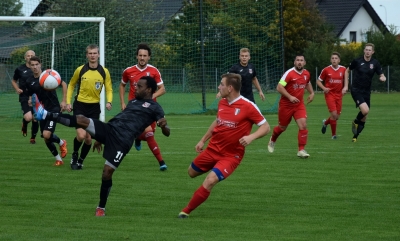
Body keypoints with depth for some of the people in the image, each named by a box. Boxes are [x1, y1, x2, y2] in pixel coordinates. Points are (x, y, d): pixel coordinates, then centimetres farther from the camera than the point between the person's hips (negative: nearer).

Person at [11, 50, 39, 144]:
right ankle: (24, 125, 15)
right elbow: (13, 81, 16)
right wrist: (17, 89, -3)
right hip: (24, 97, -2)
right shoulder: (20, 69, 1)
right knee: (28, 117, -22)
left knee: (35, 119, 3)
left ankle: (33, 137, 25)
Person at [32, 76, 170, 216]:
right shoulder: (133, 102, 26)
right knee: (81, 119, -16)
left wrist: (164, 126, -26)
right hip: (109, 129, 6)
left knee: (107, 172, -9)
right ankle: (46, 115, -22)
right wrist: (100, 139, 31)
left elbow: (166, 132, -1)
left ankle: (101, 208, 8)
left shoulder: (154, 107, 5)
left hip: (122, 141, -6)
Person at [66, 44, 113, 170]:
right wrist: (68, 102, 1)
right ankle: (75, 155, 12)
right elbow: (71, 85, 9)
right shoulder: (80, 70, -5)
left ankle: (80, 161, 26)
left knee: (88, 138, 5)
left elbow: (109, 89, 4)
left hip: (94, 107, 2)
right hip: (80, 106, -2)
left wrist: (109, 102, -15)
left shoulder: (104, 72, -3)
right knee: (81, 135, -17)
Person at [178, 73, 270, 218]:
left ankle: (186, 211, -10)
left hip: (231, 155, -7)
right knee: (192, 173, 20)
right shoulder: (222, 103, 1)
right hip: (213, 149, 7)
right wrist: (203, 140, 21)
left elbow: (266, 127, -15)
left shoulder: (248, 106, -20)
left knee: (210, 181, -24)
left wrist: (251, 137, -33)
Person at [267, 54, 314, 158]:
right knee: (282, 127, 13)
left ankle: (301, 150, -9)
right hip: (286, 105, -4)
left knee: (303, 125, -15)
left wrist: (311, 93, 11)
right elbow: (279, 87, -22)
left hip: (299, 104, 4)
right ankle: (272, 140, 45)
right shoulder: (289, 73, -18)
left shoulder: (306, 74, 2)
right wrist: (290, 97, -30)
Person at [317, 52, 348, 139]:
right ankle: (333, 134, 1)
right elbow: (318, 81, 3)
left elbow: (346, 79, 16)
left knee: (337, 116, 4)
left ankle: (325, 122, 38)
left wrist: (345, 88, -2)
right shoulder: (326, 70, -6)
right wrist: (324, 88, -14)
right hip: (329, 94, -3)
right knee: (334, 114, -15)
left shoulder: (343, 69, 1)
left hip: (339, 95, 3)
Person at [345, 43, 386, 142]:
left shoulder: (375, 63, 1)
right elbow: (347, 71, 9)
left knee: (364, 118, 5)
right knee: (365, 110, -25)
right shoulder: (357, 61, -5)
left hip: (366, 92, 4)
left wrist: (383, 78, -23)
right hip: (356, 90, -4)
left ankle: (355, 137, 20)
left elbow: (382, 76, 2)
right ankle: (355, 122, 5)